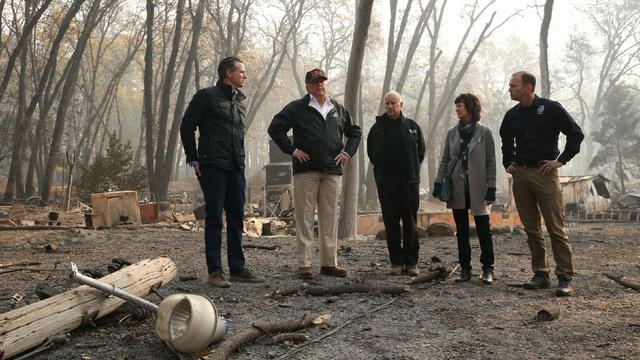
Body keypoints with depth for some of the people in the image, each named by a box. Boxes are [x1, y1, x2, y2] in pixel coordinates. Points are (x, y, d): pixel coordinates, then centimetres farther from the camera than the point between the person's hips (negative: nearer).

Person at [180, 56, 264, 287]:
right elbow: (186, 127, -2)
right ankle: (214, 272, -1)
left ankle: (237, 269, 15)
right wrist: (194, 160, -4)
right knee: (215, 218, -6)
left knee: (236, 217, 8)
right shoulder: (206, 96, -3)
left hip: (236, 168, 7)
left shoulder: (240, 101, 18)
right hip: (212, 166, -7)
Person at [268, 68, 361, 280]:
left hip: (332, 170, 4)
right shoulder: (296, 108, 4)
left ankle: (329, 263, 11)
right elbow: (275, 128, 0)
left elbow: (354, 132, 26)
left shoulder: (338, 109, 17)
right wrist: (292, 150, -7)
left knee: (330, 217, 5)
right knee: (305, 217, -4)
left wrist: (347, 152, 11)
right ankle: (304, 265, -1)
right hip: (306, 170, -4)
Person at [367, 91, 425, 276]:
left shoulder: (412, 127, 6)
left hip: (409, 181, 0)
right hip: (386, 182, 0)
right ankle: (396, 262, 8)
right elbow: (371, 153, 17)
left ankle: (411, 262, 7)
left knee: (411, 223, 1)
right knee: (391, 223, 1)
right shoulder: (377, 127, 6)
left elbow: (420, 152, 15)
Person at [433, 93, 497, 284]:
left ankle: (487, 269, 8)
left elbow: (491, 162, -1)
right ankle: (465, 269, 13)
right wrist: (438, 183, 3)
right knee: (461, 231, 7)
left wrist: (491, 189, -6)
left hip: (477, 188, -3)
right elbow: (445, 159, 12)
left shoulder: (484, 132, 0)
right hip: (457, 188, 3)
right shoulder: (452, 133, 9)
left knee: (483, 229, -1)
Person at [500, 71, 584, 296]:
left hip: (544, 172, -5)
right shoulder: (512, 115, 12)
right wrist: (508, 163, 16)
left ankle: (565, 278, -4)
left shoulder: (550, 108, -3)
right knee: (531, 229, 7)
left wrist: (560, 160, -7)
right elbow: (506, 141, 30)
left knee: (555, 227, -8)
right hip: (520, 174, 5)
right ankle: (540, 274, 15)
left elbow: (576, 134, -1)